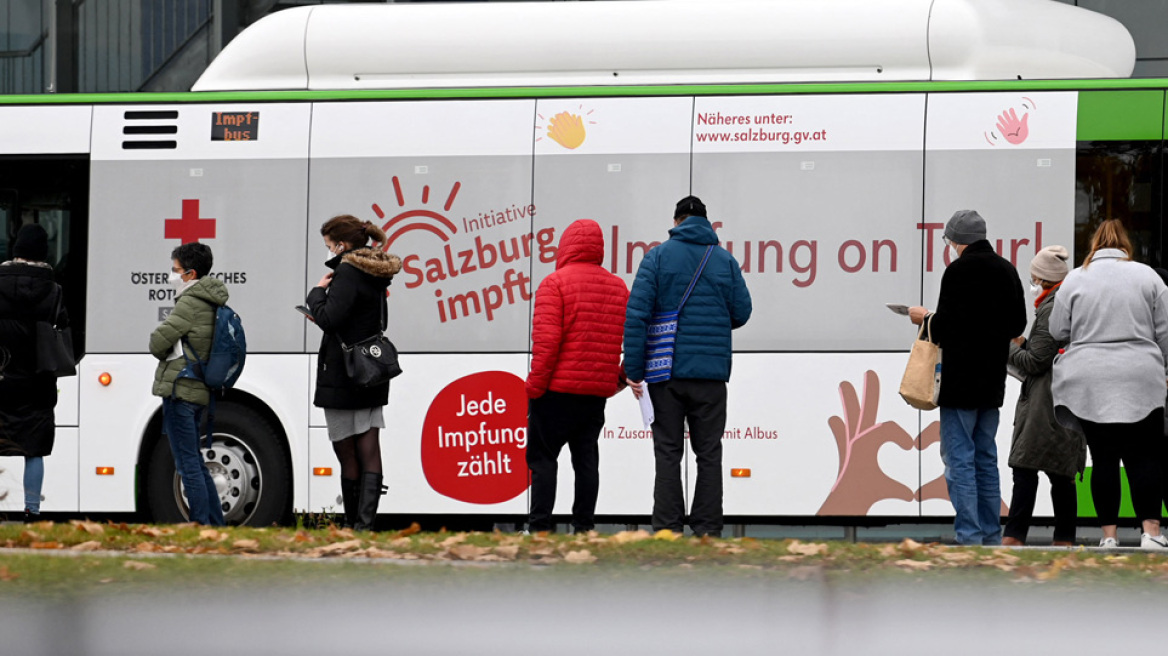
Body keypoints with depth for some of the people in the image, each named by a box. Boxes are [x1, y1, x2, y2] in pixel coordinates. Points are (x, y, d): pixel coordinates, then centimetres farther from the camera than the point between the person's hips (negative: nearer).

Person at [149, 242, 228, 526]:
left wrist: (164, 353, 5)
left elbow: (158, 343, -16)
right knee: (195, 462, 17)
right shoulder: (212, 304, 15)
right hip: (200, 391, 9)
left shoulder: (190, 303, -14)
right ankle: (216, 525, 18)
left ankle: (201, 526, -9)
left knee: (188, 464, -7)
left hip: (180, 389, -9)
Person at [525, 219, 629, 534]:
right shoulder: (619, 287, 12)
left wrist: (535, 385, -12)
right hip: (598, 391, 5)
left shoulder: (555, 283, -7)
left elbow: (546, 340, -16)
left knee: (542, 456, 1)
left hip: (558, 389, -5)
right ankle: (584, 527, 8)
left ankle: (539, 526, -6)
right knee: (586, 457, 11)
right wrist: (620, 378, 17)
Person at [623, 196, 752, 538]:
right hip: (711, 373, 1)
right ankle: (707, 529, 3)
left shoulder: (658, 256, 0)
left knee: (667, 452, 2)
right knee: (708, 453, 6)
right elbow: (742, 313, 7)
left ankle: (667, 528, -2)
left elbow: (636, 314, -7)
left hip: (666, 372, -1)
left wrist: (634, 370, -6)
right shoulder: (725, 260, 5)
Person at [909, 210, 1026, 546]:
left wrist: (925, 318, 2)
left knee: (959, 458, -5)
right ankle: (991, 537, 15)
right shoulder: (1006, 270, 10)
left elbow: (945, 327, -18)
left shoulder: (959, 271, -14)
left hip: (960, 380, -8)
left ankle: (969, 537, -10)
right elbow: (1018, 324, 15)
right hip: (992, 381, 8)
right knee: (985, 458, 14)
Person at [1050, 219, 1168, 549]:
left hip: (1088, 383, 1)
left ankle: (1109, 534, 3)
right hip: (1139, 381, -1)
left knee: (1103, 459, 5)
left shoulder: (1075, 279, 4)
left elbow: (1058, 331, 7)